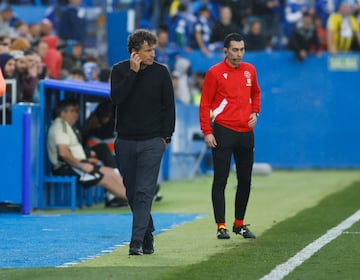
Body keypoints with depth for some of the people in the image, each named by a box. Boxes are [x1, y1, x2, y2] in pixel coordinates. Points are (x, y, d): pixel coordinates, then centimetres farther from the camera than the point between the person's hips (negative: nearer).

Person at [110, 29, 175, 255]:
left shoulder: (161, 72, 0)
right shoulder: (120, 70, 1)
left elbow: (169, 106, 5)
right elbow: (116, 98, -15)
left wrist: (166, 136, 0)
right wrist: (133, 72, -18)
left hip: (152, 142, -2)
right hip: (125, 141, 2)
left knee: (144, 192, -11)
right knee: (132, 193, 7)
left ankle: (138, 241, -15)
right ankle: (148, 234, 22)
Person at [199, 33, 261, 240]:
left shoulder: (250, 70, 10)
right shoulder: (215, 73, -5)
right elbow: (205, 104, -5)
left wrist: (255, 112, 6)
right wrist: (207, 132, -11)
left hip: (246, 132, 5)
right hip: (223, 131, -5)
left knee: (245, 181, 9)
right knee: (221, 181, -5)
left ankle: (240, 224, 20)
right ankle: (221, 226, -4)